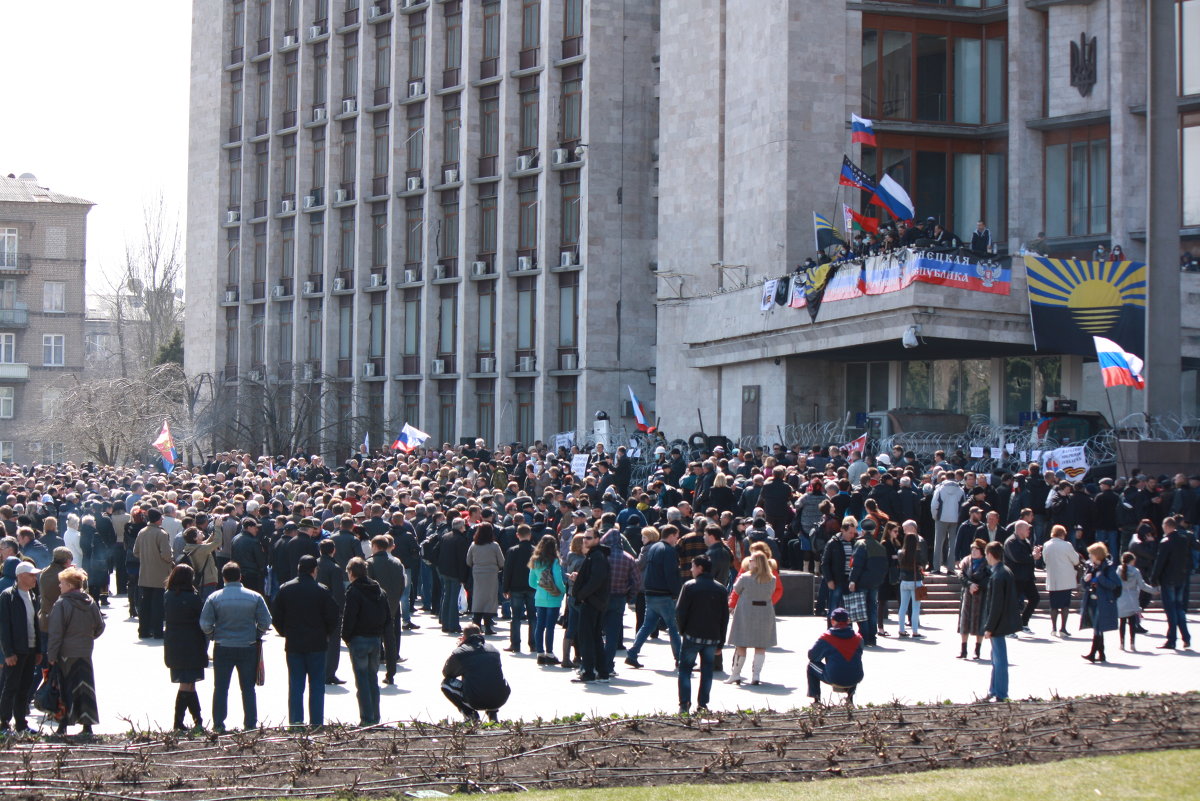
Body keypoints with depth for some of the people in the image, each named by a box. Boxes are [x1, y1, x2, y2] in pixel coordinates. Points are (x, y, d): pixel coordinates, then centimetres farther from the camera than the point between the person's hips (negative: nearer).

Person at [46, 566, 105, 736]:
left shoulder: (62, 604, -14)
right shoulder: (91, 603, 3)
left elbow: (55, 633, -14)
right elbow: (100, 626, 11)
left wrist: (51, 655, -9)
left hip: (65, 654, -5)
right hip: (85, 653, 5)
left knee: (65, 689, 4)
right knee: (85, 688, 8)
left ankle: (63, 725, 5)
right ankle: (87, 724, 5)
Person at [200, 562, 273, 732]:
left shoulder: (214, 598, -5)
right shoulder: (255, 597, -4)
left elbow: (205, 624, -5)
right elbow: (265, 622, -3)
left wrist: (213, 636, 13)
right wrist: (257, 635, 14)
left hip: (223, 648, 0)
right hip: (248, 647, 0)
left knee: (220, 688, 8)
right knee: (248, 688, 9)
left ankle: (218, 724, 7)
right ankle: (250, 724, 9)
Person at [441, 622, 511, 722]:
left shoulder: (459, 652, 1)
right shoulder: (494, 649, 13)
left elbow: (445, 673, 19)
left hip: (475, 702, -4)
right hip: (500, 700, 4)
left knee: (446, 683, 16)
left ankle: (469, 713, 7)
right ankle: (492, 713, 18)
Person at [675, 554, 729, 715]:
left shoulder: (690, 586, -7)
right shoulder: (720, 589, 6)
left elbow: (680, 611, -8)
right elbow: (725, 616, 8)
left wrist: (682, 630, 8)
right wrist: (720, 641, 13)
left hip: (692, 636, -3)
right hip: (713, 637, 3)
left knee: (685, 669, 5)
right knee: (707, 671, 11)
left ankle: (684, 704, -3)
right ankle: (702, 704, 8)